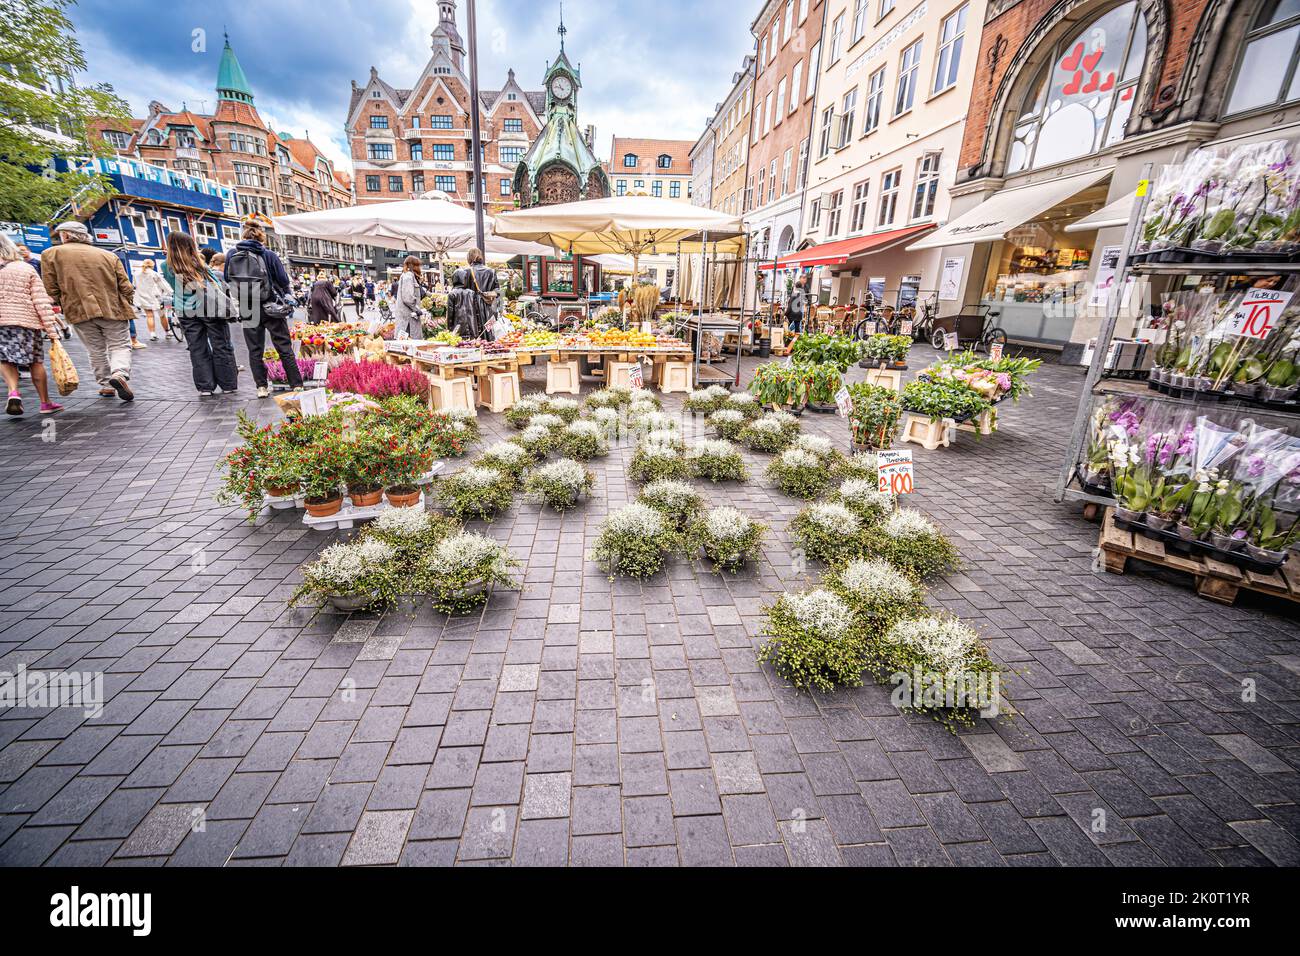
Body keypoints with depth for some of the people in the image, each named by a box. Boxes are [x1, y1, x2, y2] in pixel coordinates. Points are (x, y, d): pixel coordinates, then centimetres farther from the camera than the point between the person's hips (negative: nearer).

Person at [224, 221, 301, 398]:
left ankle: (261, 387, 9)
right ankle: (296, 384, 2)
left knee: (255, 350, 10)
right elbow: (283, 280, -3)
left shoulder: (231, 256, 3)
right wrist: (286, 297, 14)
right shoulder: (268, 255, -7)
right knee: (284, 347, 3)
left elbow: (226, 279, 12)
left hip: (247, 310, 3)